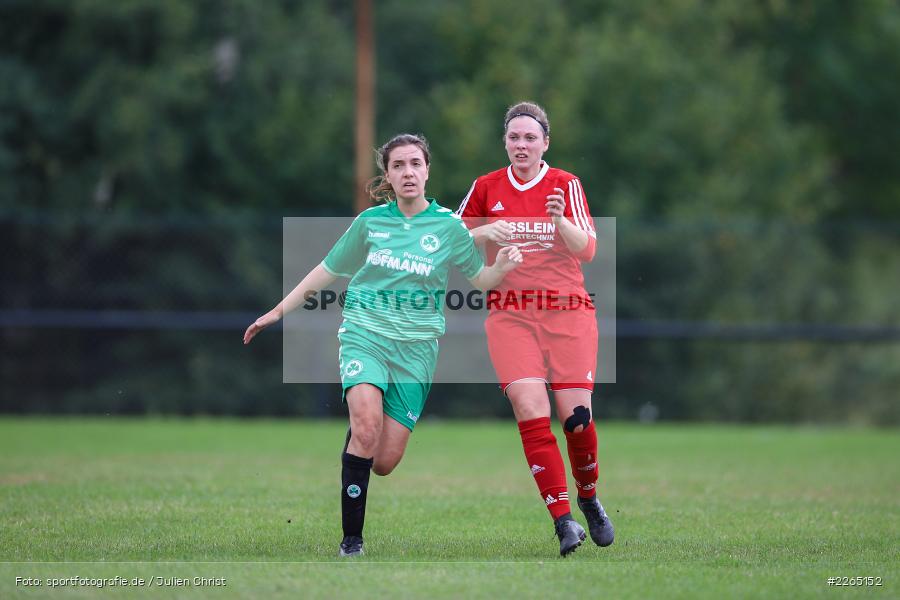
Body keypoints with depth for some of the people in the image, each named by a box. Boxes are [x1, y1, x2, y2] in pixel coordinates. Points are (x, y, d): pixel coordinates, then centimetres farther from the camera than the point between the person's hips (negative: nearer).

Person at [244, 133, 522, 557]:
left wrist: (501, 268, -14)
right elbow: (326, 271, 14)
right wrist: (278, 311, 15)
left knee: (384, 462, -6)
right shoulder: (370, 221, 4)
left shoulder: (448, 227, 2)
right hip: (365, 333, -1)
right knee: (367, 423, -28)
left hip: (415, 347, 1)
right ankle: (351, 539, -19)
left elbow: (478, 279, 8)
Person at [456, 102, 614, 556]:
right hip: (510, 316, 1)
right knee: (531, 412, -16)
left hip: (567, 312, -1)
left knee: (576, 416, -7)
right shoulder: (487, 187, 6)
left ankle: (588, 498, 21)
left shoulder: (566, 185, 1)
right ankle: (563, 520, -12)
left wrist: (560, 220, -27)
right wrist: (483, 233, -6)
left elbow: (586, 249, -8)